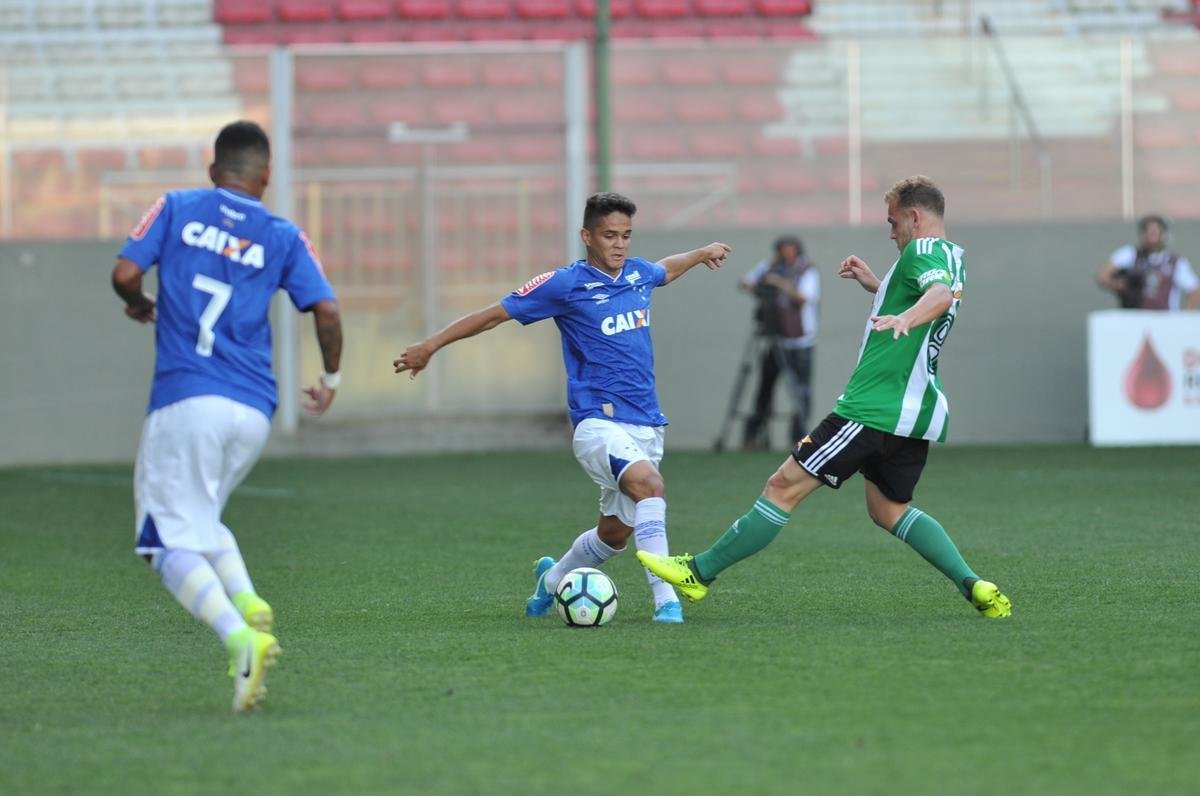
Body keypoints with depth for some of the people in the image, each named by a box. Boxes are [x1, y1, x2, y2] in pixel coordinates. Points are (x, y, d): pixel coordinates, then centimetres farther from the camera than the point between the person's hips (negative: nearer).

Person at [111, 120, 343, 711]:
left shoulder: (178, 209, 6)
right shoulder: (283, 236, 9)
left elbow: (124, 273, -3)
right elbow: (326, 310, 0)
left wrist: (140, 305, 20)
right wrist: (331, 379, 17)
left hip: (186, 400, -4)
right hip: (254, 412, 4)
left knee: (173, 542, -4)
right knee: (200, 518, 25)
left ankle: (239, 638, -28)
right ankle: (247, 604, -3)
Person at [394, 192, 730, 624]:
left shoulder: (638, 273, 10)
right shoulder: (566, 284, -7)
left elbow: (666, 269, 37)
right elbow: (495, 313, -2)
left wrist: (702, 253, 52)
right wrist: (431, 345, -3)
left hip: (645, 425, 7)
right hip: (599, 422, -7)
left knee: (615, 533, 11)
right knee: (649, 485, -32)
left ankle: (552, 578, 40)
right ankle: (665, 599, -34)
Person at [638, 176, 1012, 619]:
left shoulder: (924, 250, -10)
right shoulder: (951, 257, 19)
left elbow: (941, 293, -32)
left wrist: (906, 317, -51)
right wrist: (876, 286, 31)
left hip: (874, 406, -10)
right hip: (916, 413, 10)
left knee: (785, 487, -6)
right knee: (889, 510, 21)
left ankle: (699, 573, -3)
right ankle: (975, 587, 8)